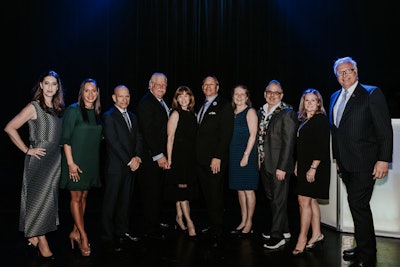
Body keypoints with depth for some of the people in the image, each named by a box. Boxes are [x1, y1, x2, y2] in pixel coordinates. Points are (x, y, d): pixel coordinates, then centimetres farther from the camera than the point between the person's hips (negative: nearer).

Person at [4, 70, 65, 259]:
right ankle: (41, 241, 10)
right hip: (39, 158, -6)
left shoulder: (58, 108, 11)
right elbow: (10, 128, -11)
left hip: (55, 159, 7)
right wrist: (27, 150, -11)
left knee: (49, 197, 10)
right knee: (39, 196, -1)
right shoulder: (34, 107, -7)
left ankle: (34, 235, 25)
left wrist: (66, 158, 8)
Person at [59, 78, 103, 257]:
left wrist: (96, 161, 11)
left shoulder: (97, 113, 8)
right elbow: (65, 139, -12)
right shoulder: (73, 110, -9)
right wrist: (71, 163, -16)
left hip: (92, 162, 6)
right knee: (76, 198, 1)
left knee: (84, 197, 11)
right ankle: (83, 237, 8)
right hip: (76, 161, -6)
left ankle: (75, 232, 22)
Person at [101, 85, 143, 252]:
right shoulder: (108, 117, -7)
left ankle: (123, 232, 24)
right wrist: (129, 161, -15)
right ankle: (108, 237, 10)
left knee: (126, 201, 13)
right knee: (110, 202, 2)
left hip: (131, 166, 7)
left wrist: (137, 157, -3)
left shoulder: (132, 116, 15)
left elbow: (138, 138, 13)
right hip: (116, 167, -7)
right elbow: (113, 142, -14)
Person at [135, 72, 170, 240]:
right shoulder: (145, 103, -12)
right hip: (150, 157, -8)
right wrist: (158, 156, -18)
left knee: (157, 192, 16)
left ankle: (156, 223, 28)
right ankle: (150, 230, 10)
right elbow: (147, 132, -18)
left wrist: (164, 155, 10)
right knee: (151, 193, -1)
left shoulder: (162, 103, 16)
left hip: (161, 156, 9)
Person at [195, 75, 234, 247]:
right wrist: (197, 155, 10)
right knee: (207, 195, 10)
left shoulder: (224, 106, -5)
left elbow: (226, 134, -12)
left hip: (216, 160, -7)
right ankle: (212, 225, 22)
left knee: (215, 196, -3)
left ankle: (217, 233, 6)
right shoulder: (202, 107, 19)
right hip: (201, 159, 7)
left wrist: (217, 157, -18)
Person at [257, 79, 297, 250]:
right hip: (264, 165, 7)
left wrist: (282, 167, -18)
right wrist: (259, 162, 8)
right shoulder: (261, 112, 12)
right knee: (272, 198, 16)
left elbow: (288, 142, -14)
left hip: (279, 165, -7)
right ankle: (284, 230, 31)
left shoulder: (287, 113, -10)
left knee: (279, 200, 1)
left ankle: (277, 236, 13)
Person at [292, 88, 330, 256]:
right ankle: (317, 234, 24)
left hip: (315, 167, -8)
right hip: (304, 167, 8)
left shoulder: (321, 120, -10)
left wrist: (313, 168, -20)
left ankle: (302, 239, 2)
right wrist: (297, 165, 13)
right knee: (311, 201, 13)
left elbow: (322, 146, -17)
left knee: (304, 201, -7)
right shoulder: (302, 120, 13)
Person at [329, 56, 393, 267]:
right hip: (345, 164, 7)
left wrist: (384, 160, -16)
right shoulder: (335, 97, 14)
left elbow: (385, 129, -10)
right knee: (357, 206, 15)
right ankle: (364, 248, 28)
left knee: (358, 205, -6)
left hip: (364, 163, -7)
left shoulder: (372, 93, -6)